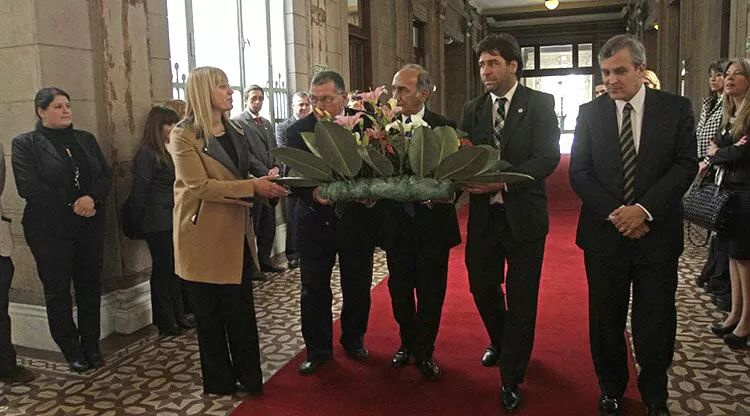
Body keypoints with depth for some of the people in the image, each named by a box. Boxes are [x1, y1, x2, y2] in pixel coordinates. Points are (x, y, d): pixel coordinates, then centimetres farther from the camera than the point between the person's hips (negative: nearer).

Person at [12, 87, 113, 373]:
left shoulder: (86, 139, 12)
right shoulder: (25, 143, -1)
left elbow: (106, 176, 5)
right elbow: (27, 186, -12)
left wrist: (92, 198, -15)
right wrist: (72, 205, -15)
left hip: (90, 226, 4)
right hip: (50, 229, -3)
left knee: (90, 287, 8)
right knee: (58, 291, 6)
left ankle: (91, 347, 20)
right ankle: (72, 351, 20)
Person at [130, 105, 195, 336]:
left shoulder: (169, 152, 13)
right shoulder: (146, 155, -13)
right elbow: (139, 191, -11)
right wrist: (141, 222, -4)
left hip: (173, 220, 8)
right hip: (158, 223, -8)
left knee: (175, 268, 13)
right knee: (163, 269, 1)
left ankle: (179, 315, 24)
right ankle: (166, 322, 13)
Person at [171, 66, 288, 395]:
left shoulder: (233, 131, 13)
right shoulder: (184, 135, -11)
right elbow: (200, 186, -19)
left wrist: (265, 184, 1)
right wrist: (253, 187, -23)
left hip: (236, 234, 6)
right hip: (205, 237, -6)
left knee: (242, 310, 12)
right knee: (210, 315, 7)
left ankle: (249, 377, 26)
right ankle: (219, 382, 24)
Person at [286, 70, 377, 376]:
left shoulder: (365, 124, -4)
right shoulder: (298, 131, -4)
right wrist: (312, 193, -28)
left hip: (356, 221, 0)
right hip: (315, 222, 0)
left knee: (358, 289, 14)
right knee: (314, 292, 7)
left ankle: (353, 341, 37)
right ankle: (318, 350, 25)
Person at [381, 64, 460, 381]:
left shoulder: (445, 128, -6)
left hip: (433, 224, -2)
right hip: (396, 224, 2)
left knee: (431, 293, 9)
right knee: (400, 290, 15)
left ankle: (424, 352, 28)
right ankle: (407, 343, 38)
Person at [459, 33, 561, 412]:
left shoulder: (540, 104, -3)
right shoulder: (472, 110, 8)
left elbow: (548, 156, -14)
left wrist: (503, 181, -26)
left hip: (523, 214, -3)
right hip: (483, 214, 4)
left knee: (521, 297, 5)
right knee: (482, 287, 12)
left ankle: (511, 379, 21)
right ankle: (500, 342, 44)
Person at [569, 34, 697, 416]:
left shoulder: (676, 108, 2)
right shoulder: (590, 113, 4)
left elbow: (686, 165, -4)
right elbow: (579, 173, 0)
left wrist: (644, 209, -16)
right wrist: (614, 213, -12)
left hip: (657, 234, 0)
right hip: (605, 233, 1)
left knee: (655, 324, 6)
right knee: (606, 321, 10)